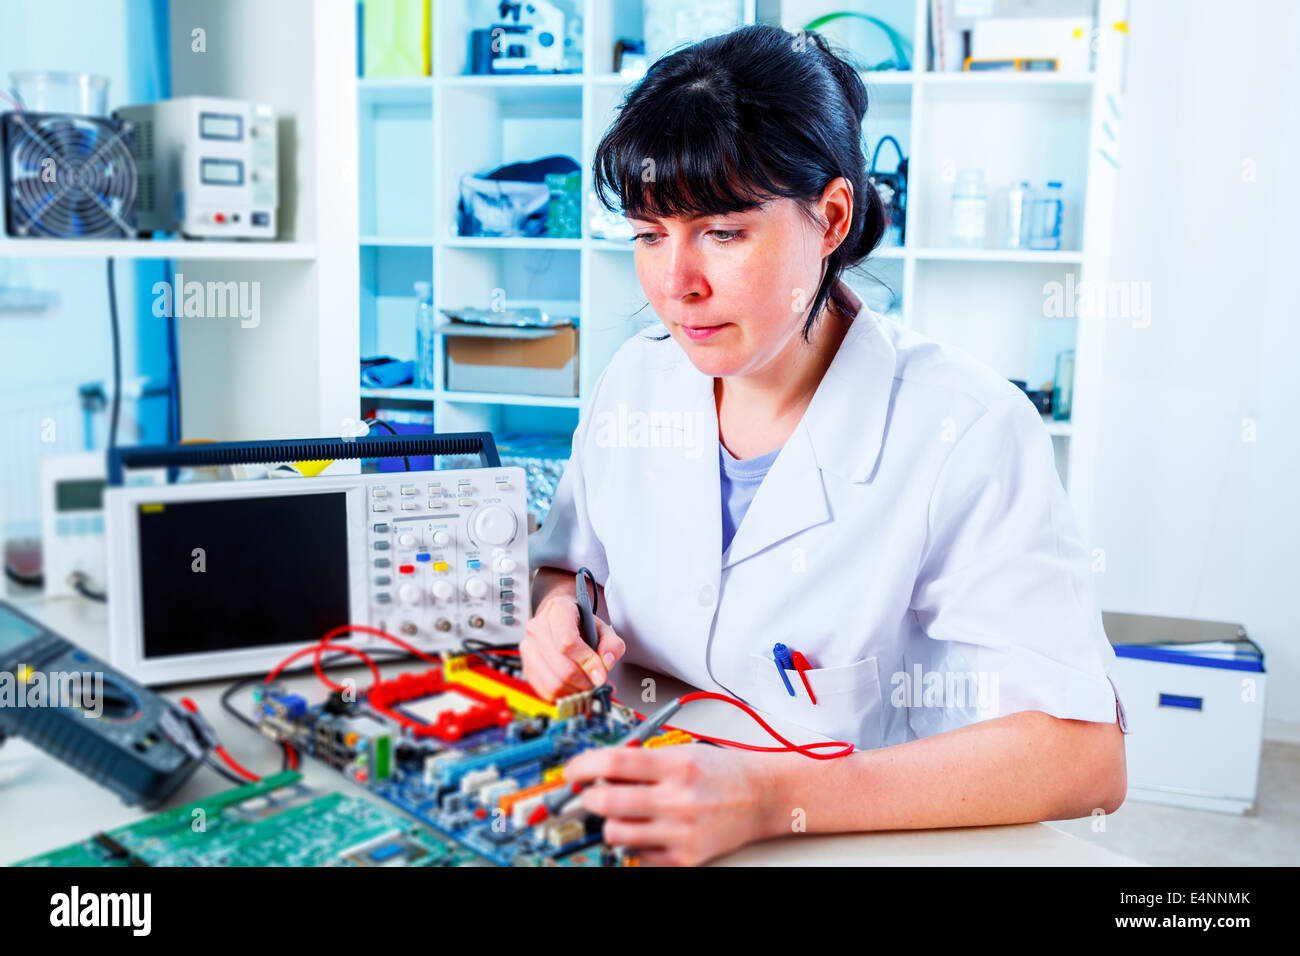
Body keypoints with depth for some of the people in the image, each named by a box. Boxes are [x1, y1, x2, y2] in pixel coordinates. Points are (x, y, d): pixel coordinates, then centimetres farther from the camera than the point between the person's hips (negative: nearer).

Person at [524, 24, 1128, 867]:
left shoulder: (965, 434, -17)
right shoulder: (636, 380, -1)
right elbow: (563, 564, 13)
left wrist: (771, 798, -34)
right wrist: (555, 610, -10)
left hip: (874, 841, -3)